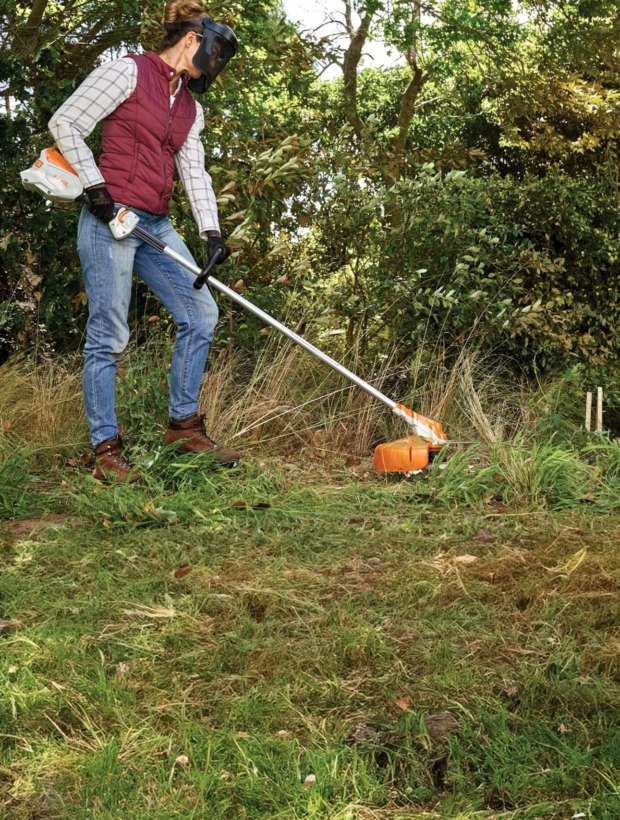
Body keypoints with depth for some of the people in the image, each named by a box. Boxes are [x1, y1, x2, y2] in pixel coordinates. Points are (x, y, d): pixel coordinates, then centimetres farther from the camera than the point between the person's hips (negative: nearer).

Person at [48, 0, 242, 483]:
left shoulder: (190, 107, 19)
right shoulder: (128, 71, -3)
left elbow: (195, 172, 12)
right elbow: (65, 123, -7)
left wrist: (211, 232, -1)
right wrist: (95, 186, -13)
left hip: (156, 226, 8)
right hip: (110, 220, -8)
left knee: (201, 315, 5)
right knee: (110, 335, -6)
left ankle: (184, 425, 16)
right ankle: (106, 451, 1)